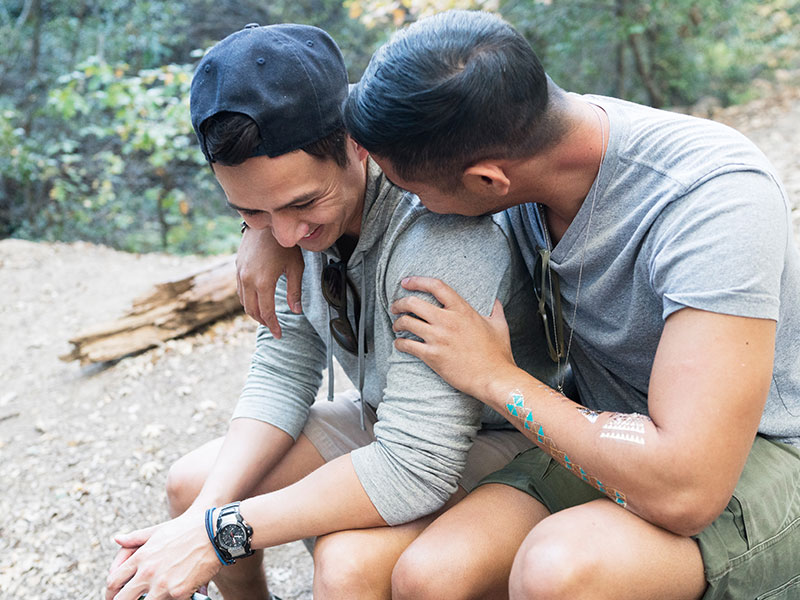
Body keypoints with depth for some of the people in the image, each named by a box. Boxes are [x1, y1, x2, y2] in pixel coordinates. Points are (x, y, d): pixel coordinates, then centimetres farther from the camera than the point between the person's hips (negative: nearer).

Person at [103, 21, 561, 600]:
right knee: (192, 483, 2)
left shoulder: (438, 237, -36)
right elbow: (284, 372, -3)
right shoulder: (292, 212, -11)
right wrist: (205, 513, -16)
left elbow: (417, 467, -34)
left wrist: (221, 533, -29)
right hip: (386, 419, 7)